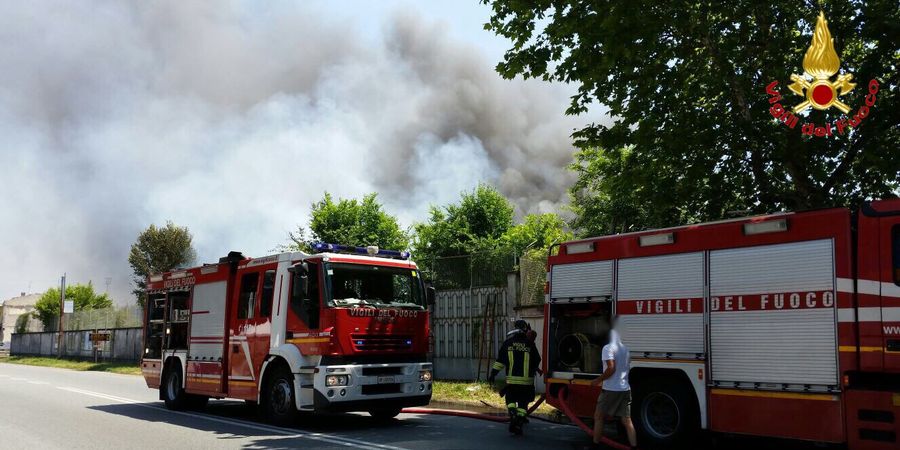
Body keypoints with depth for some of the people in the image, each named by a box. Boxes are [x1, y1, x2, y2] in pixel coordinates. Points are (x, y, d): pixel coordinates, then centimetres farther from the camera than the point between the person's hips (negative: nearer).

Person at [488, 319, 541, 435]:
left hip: (512, 380, 0)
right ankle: (518, 425, 3)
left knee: (510, 399, 16)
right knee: (523, 403, 8)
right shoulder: (530, 344, 0)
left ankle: (513, 415, -7)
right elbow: (537, 361, 10)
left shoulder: (508, 343, 0)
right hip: (527, 380, 0)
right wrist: (533, 370, 29)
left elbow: (500, 361, 0)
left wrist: (493, 373, 6)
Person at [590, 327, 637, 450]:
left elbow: (611, 368, -19)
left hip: (611, 389, -6)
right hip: (625, 389, 6)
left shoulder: (608, 348, -10)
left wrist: (598, 380, -10)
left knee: (598, 417, 8)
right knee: (627, 421, 6)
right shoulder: (625, 349, 12)